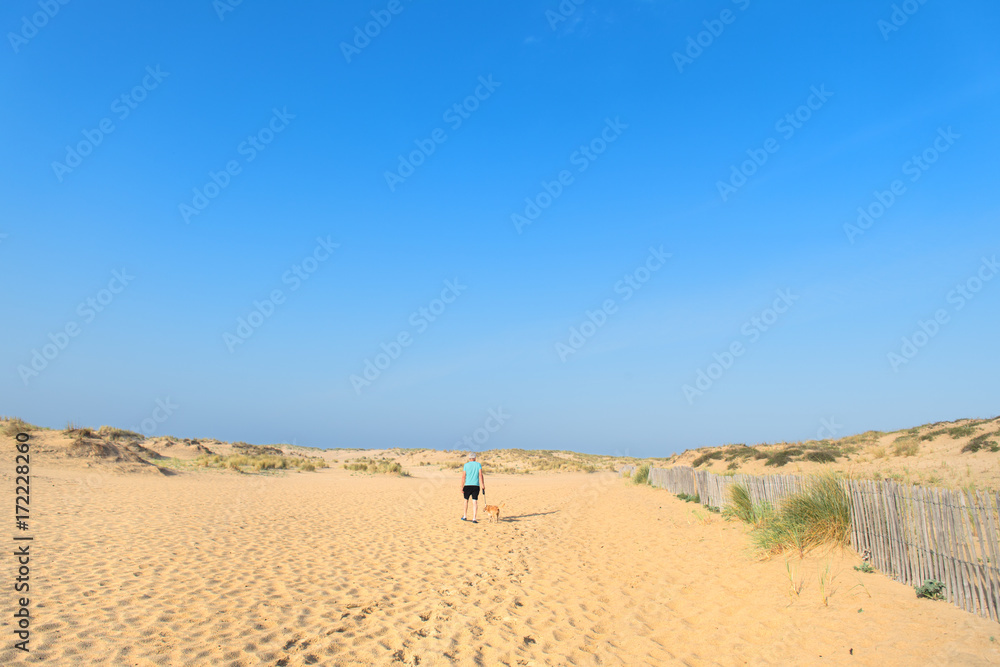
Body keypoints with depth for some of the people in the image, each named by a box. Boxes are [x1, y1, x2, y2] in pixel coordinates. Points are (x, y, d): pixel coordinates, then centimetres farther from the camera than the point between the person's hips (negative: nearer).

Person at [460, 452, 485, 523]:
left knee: (466, 500, 18)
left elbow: (463, 477, -1)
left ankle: (465, 516, 26)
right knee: (475, 502, 0)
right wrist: (482, 486, -5)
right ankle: (474, 519, -6)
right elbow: (480, 475, -5)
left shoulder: (466, 465, 3)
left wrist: (462, 487, 2)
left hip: (467, 485, 0)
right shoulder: (478, 464, 3)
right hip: (476, 485, 0)